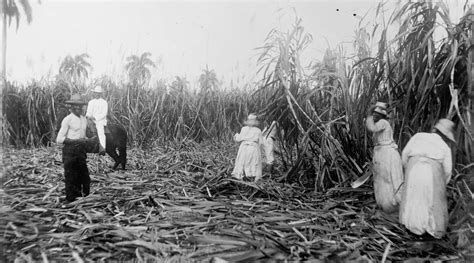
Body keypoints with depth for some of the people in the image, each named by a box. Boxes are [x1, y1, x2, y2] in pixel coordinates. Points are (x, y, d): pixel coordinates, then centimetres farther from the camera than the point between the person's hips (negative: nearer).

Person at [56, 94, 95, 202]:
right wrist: (76, 141, -20)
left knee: (84, 177, 8)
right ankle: (70, 200, 14)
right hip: (70, 151, -6)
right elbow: (59, 139, -11)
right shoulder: (67, 120, -8)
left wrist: (88, 140, 2)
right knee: (71, 178, 2)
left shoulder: (84, 119, 12)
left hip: (81, 151, 6)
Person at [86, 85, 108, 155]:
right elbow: (88, 112, 20)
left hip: (100, 121, -5)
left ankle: (102, 150, -36)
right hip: (91, 121, 5)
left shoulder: (104, 103, 6)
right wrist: (88, 116, -4)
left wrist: (95, 117, -15)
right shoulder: (91, 102, 20)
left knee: (101, 133, -26)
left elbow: (104, 114, -3)